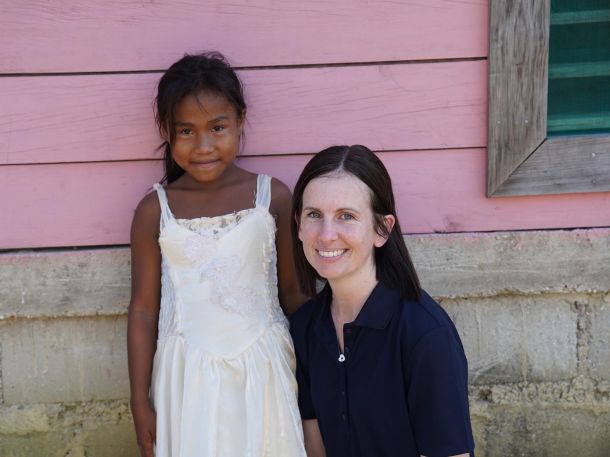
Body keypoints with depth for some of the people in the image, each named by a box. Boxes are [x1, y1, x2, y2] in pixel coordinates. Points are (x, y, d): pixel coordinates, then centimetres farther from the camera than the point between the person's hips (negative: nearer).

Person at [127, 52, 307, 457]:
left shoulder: (273, 197, -3)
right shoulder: (155, 211, -3)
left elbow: (293, 292, 4)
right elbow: (144, 309, 1)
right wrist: (141, 402, 3)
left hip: (262, 370, 0)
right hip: (188, 378, 0)